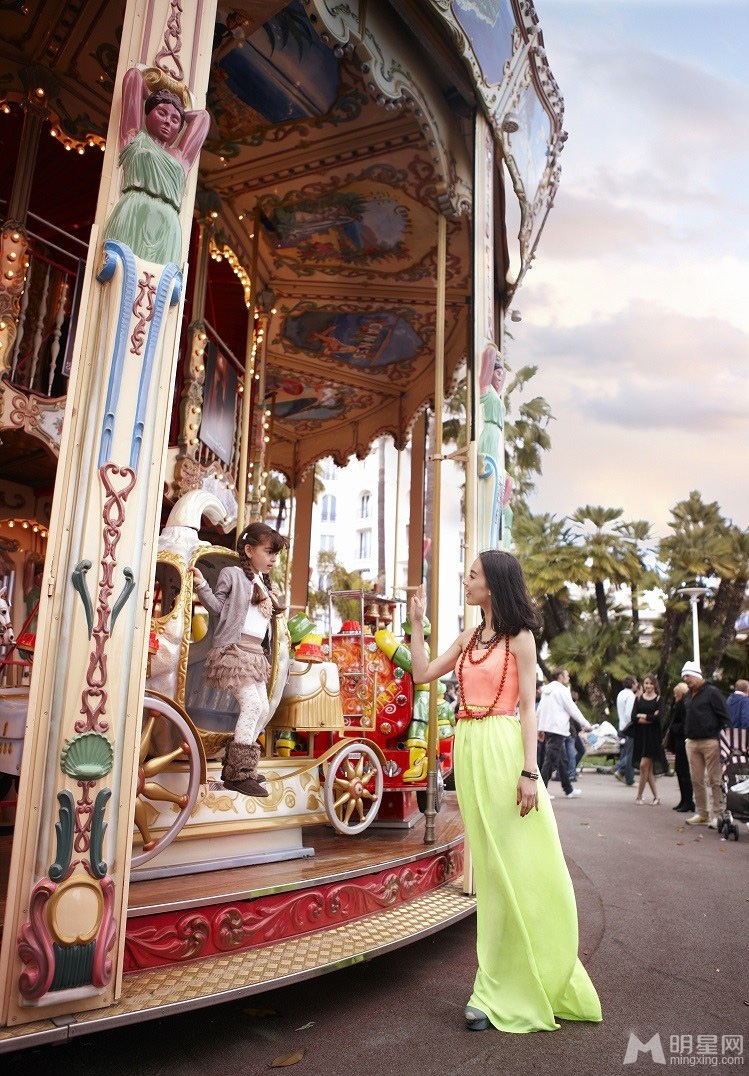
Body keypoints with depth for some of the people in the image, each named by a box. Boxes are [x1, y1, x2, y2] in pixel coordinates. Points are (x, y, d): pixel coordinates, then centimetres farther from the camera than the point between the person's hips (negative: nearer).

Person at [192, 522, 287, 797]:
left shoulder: (265, 586, 23)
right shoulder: (232, 573, 0)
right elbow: (218, 607, -5)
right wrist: (201, 584, -15)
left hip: (255, 654, 9)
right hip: (233, 649, -9)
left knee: (263, 710, 9)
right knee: (251, 704, -18)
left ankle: (235, 766, 19)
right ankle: (239, 773, -12)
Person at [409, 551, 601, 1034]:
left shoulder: (519, 637, -2)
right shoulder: (468, 638, 14)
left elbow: (528, 708, -6)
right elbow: (423, 673, 16)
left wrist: (529, 771, -13)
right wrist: (417, 621, 14)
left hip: (503, 749, -5)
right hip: (469, 749, 6)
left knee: (518, 866, 1)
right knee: (491, 867, 11)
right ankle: (498, 990, 21)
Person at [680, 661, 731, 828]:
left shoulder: (711, 692, -7)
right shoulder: (689, 697, 16)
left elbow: (725, 717, -9)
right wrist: (687, 736, 15)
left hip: (710, 742, -7)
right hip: (692, 743, 8)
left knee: (714, 780, -2)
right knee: (696, 780, 10)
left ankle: (717, 815, 3)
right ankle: (701, 814, 19)